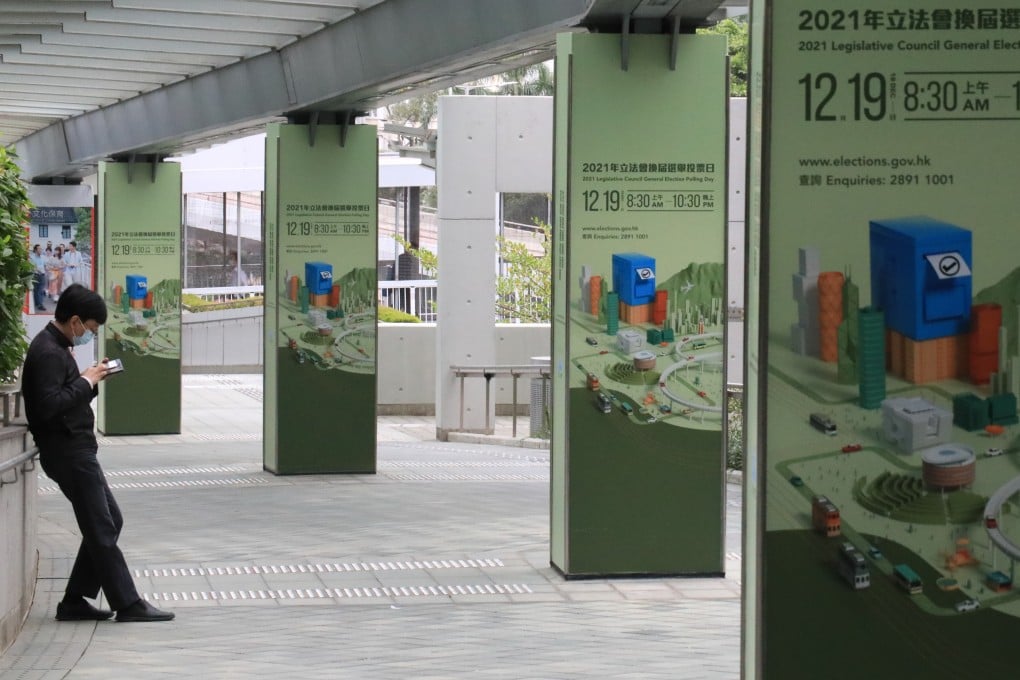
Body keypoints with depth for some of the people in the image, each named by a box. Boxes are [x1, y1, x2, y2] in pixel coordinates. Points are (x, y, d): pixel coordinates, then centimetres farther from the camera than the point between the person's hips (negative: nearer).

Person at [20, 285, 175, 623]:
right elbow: (48, 405, -27)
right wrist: (86, 382, -18)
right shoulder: (48, 352, -17)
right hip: (69, 452, -11)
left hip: (76, 450, 11)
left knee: (109, 521, 13)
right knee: (101, 528, -5)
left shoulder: (55, 347, 16)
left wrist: (89, 380, 3)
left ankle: (74, 601, 15)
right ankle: (127, 604, 0)